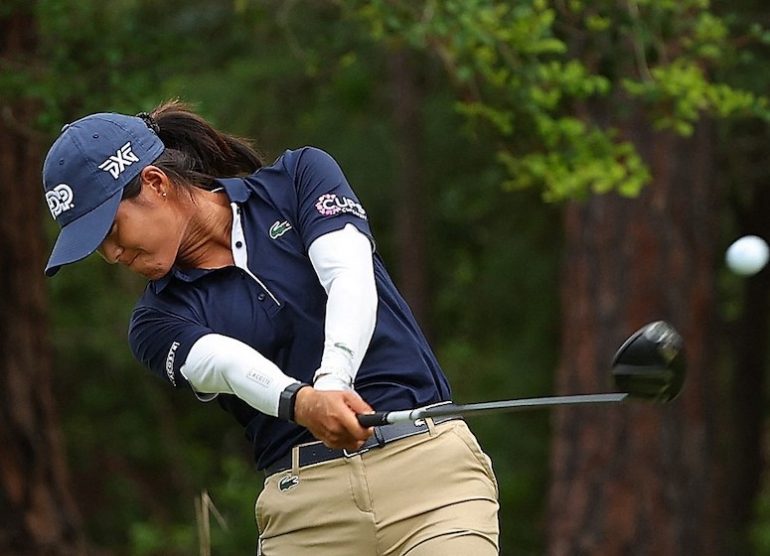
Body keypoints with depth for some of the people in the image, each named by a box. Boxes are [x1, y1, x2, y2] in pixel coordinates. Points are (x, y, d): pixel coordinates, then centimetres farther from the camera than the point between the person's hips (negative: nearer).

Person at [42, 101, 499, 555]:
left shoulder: (301, 177, 8)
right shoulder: (158, 323, 9)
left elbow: (350, 279, -9)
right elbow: (227, 364, -12)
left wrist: (333, 381, -28)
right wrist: (303, 404, -34)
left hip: (426, 461, -2)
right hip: (305, 508, 2)